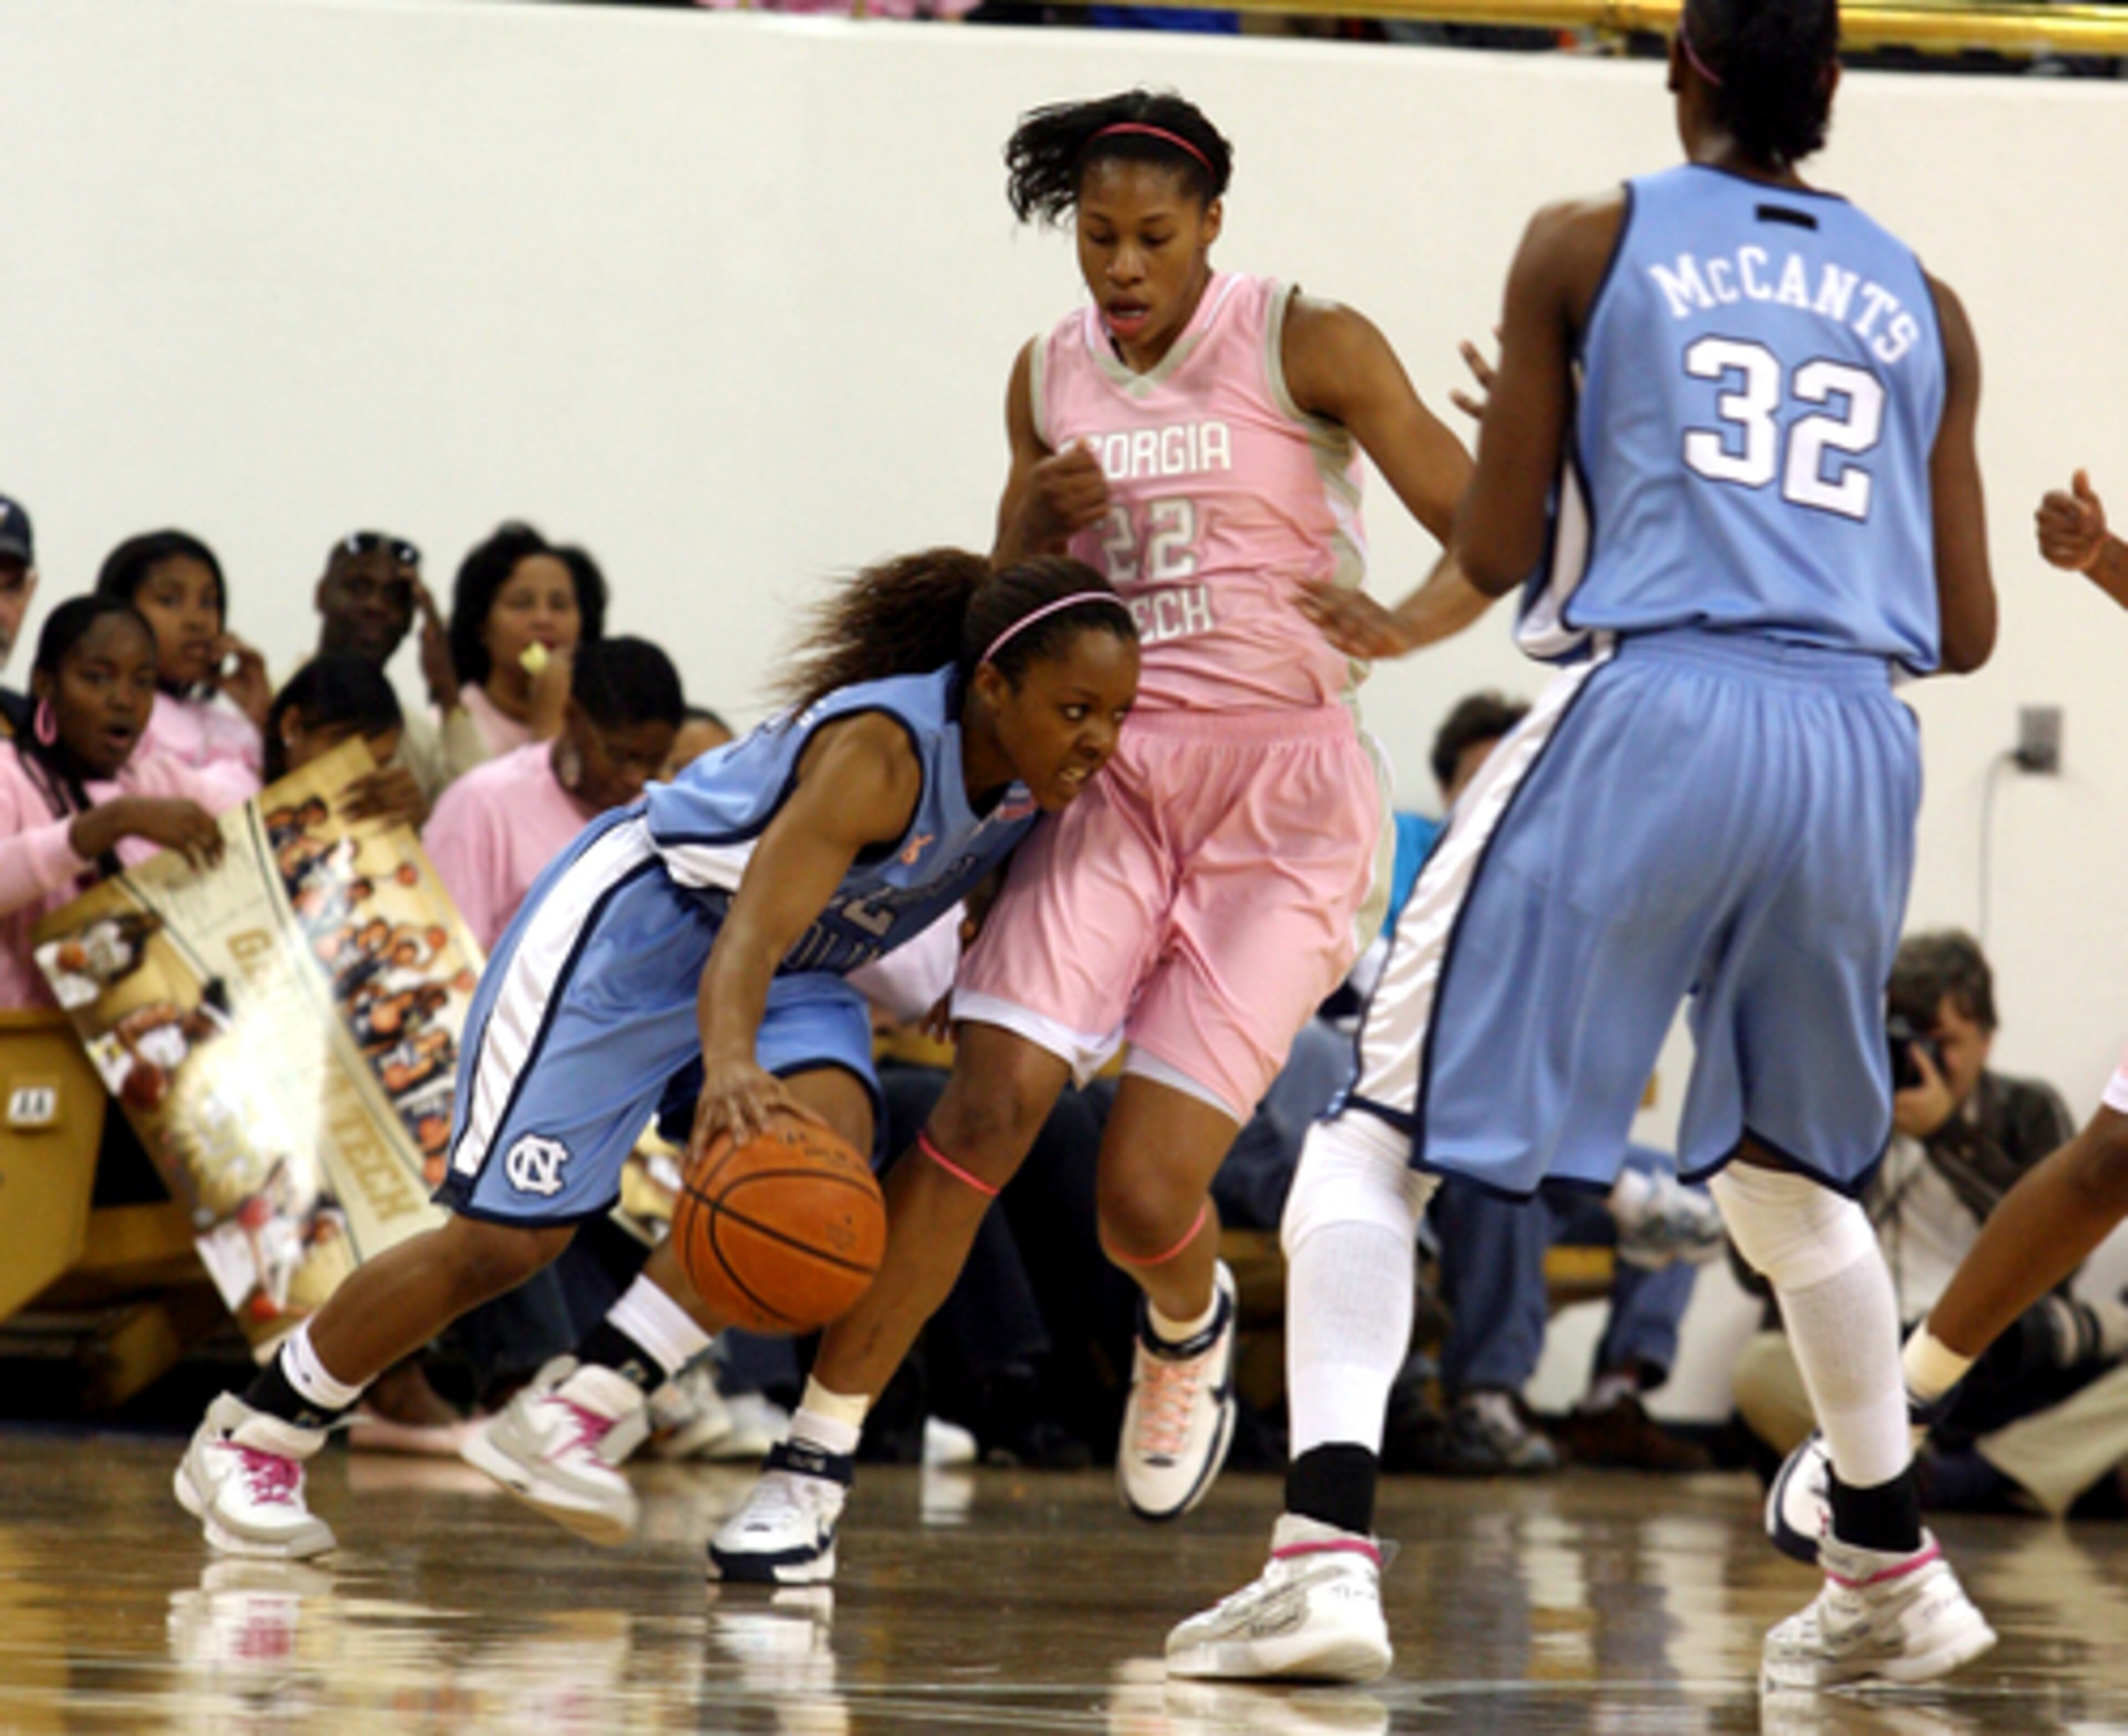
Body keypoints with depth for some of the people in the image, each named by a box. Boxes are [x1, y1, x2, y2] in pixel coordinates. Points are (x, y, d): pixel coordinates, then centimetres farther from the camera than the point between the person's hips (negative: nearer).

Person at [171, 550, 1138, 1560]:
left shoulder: (1032, 767, -13)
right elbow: (749, 931, -45)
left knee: (828, 1135, -26)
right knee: (503, 1239, -6)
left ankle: (582, 1406, -21)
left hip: (795, 968, 7)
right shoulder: (880, 752, -35)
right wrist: (730, 1064, -64)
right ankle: (250, 1438, 13)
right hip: (631, 921, -7)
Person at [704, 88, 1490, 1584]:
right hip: (1117, 774, 4)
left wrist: (1411, 626, -31)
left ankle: (1188, 1331, 28)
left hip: (1286, 797, -4)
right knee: (993, 1098, -17)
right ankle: (816, 1469, -14)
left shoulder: (1307, 348, -6)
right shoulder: (1052, 377, 9)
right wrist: (1043, 523, -4)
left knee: (1146, 1191, -11)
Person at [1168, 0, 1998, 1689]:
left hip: (1648, 710, -4)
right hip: (1856, 743, 4)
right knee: (1791, 1172, 26)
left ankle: (1327, 1550, -16)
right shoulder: (1921, 301, 15)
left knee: (1380, 1137, 2)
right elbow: (1965, 632, 15)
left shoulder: (1588, 245, 5)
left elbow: (1495, 551, 5)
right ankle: (1893, 1576, 31)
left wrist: (1522, 439, 26)